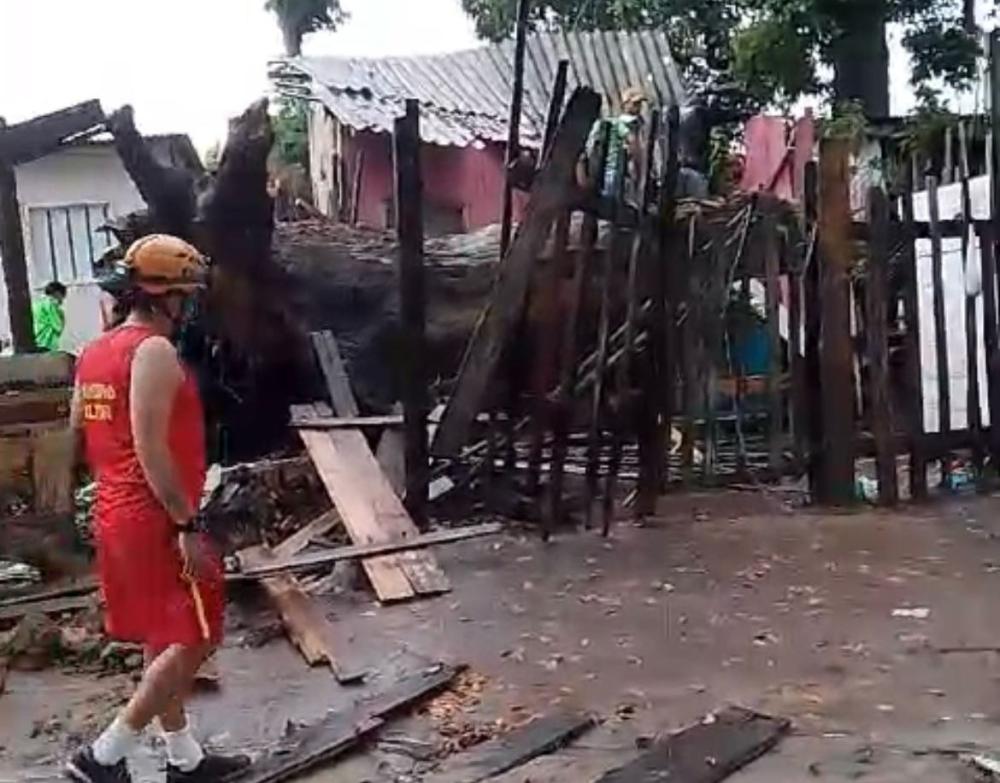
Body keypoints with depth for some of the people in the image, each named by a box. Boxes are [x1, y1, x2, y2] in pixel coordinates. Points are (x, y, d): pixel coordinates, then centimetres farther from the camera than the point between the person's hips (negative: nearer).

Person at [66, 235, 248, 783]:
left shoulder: (94, 353, 12)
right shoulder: (154, 352, -17)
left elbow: (80, 436, 18)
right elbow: (151, 448, -24)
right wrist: (186, 525, -22)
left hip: (116, 518, 10)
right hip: (157, 522, -10)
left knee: (161, 643, 16)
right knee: (193, 643, 1)